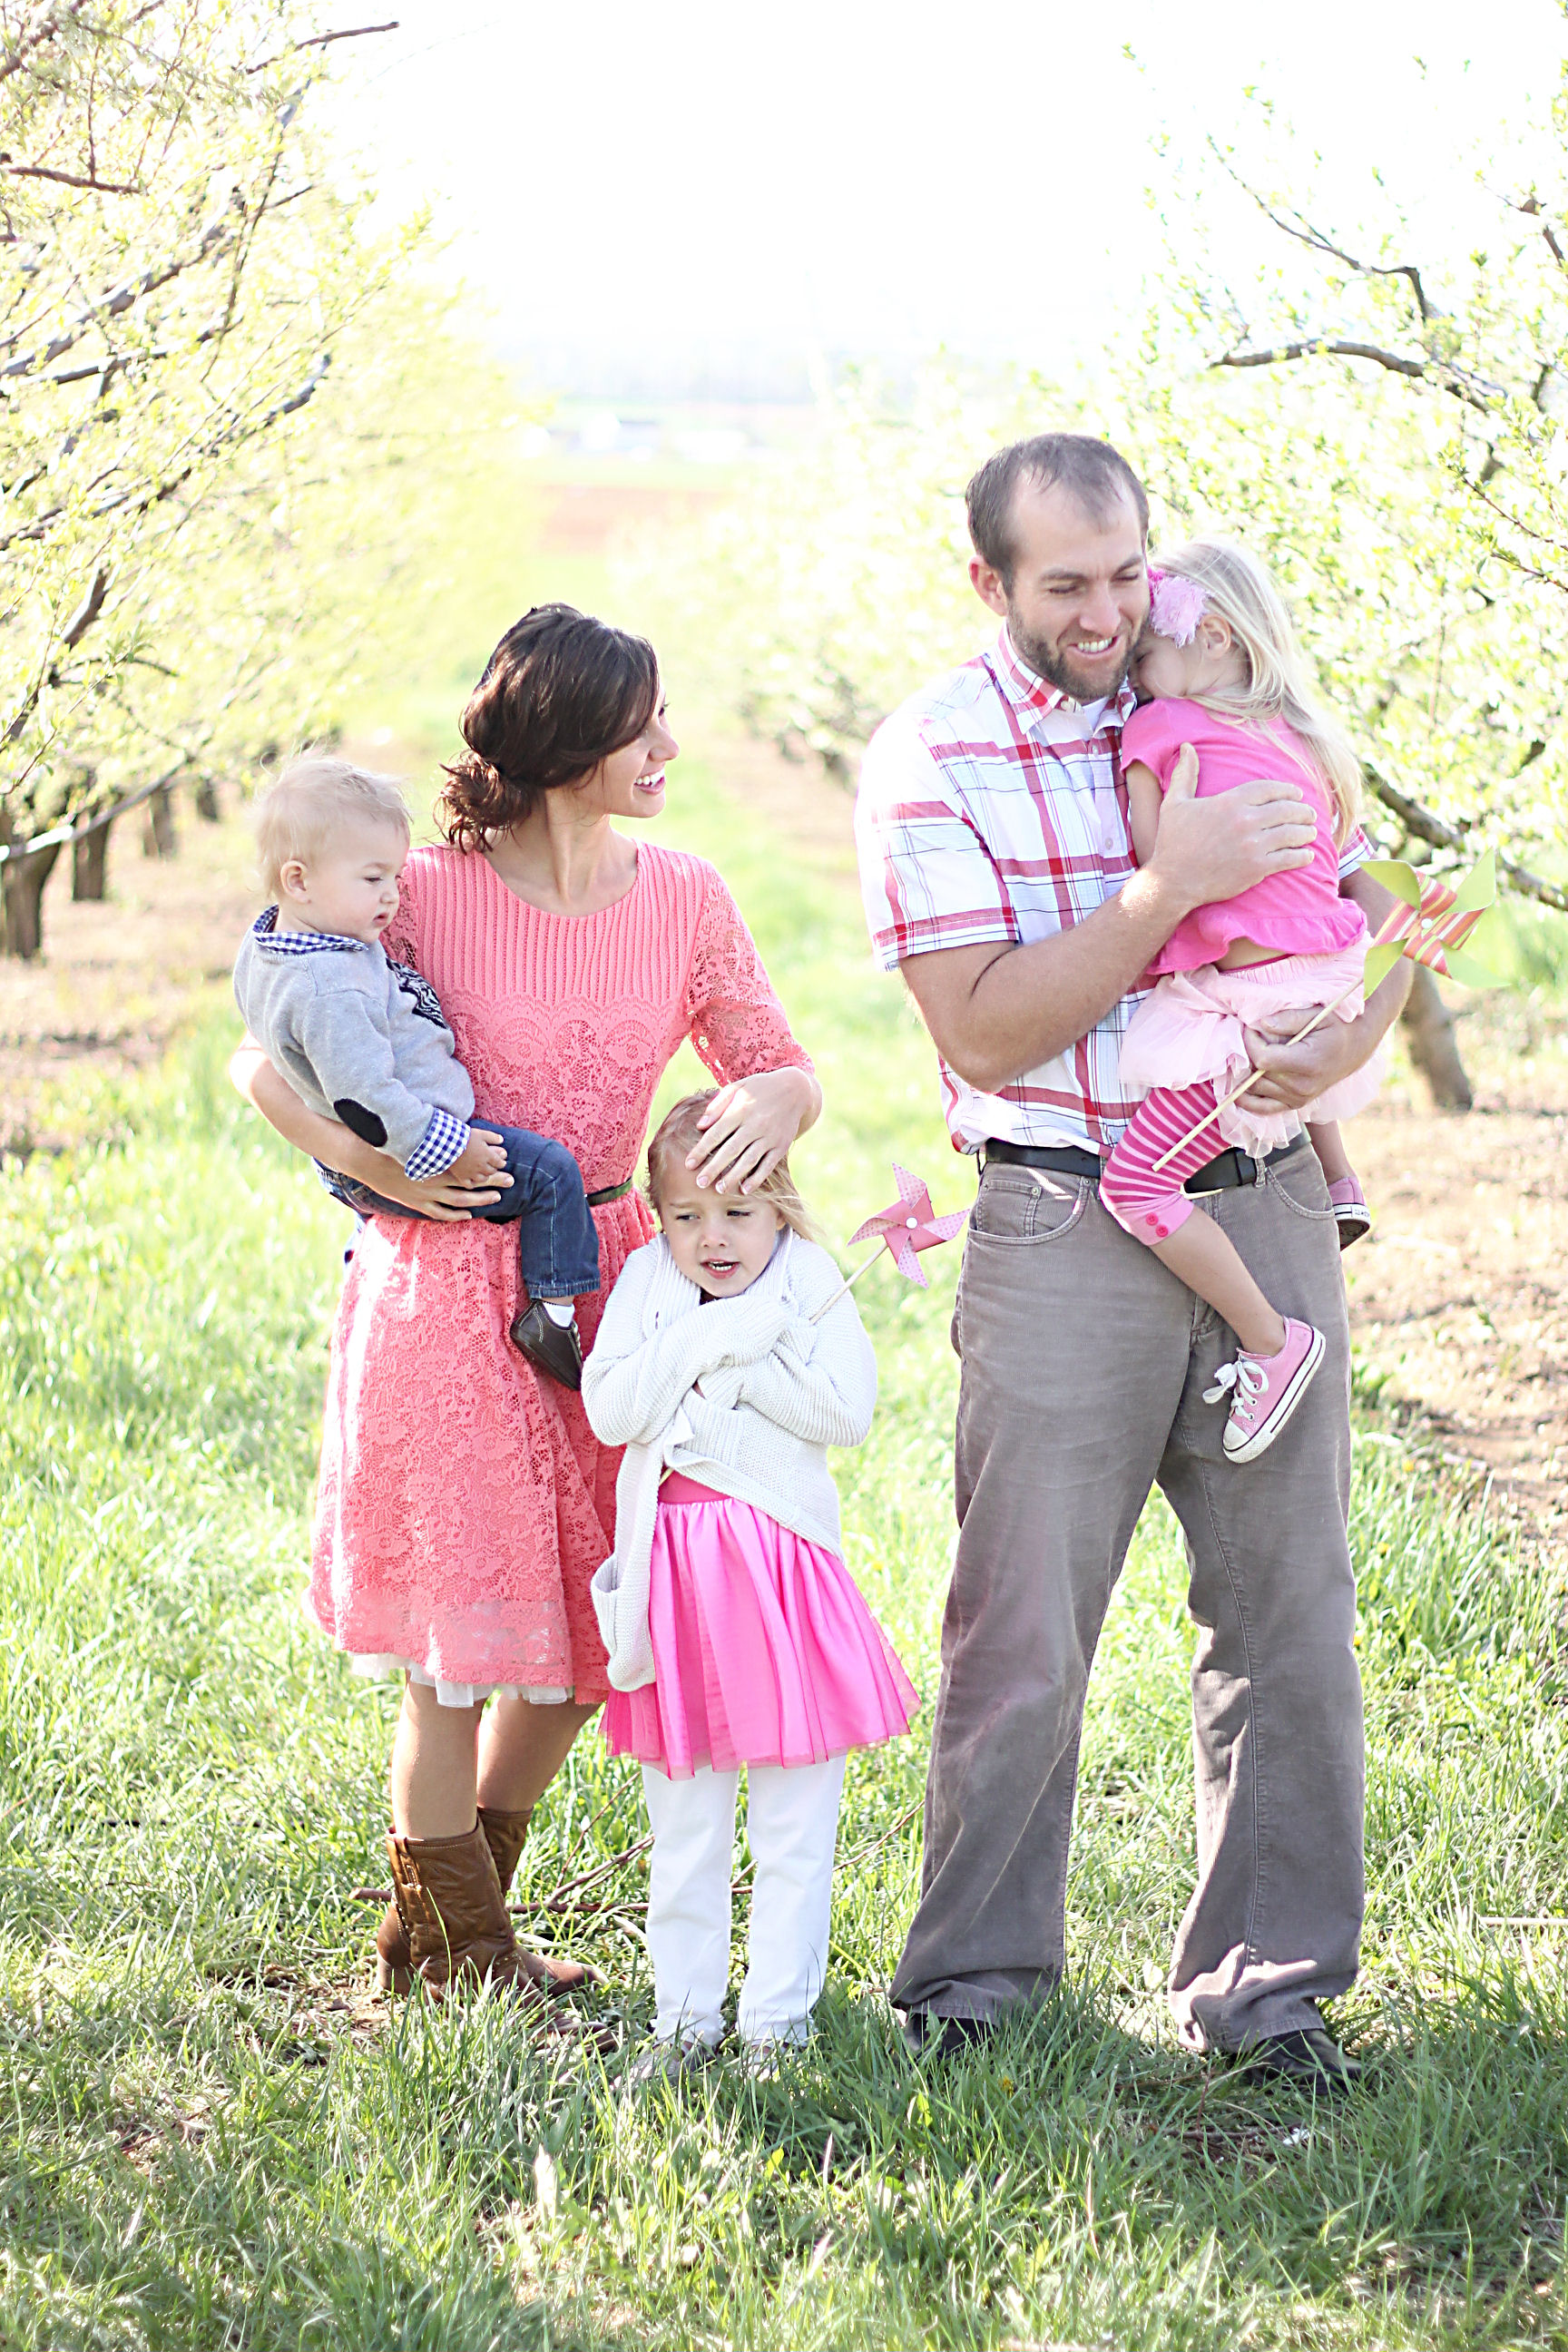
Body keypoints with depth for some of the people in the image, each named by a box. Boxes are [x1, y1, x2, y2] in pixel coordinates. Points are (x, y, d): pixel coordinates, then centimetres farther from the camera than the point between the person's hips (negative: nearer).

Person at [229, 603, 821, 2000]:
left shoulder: (683, 901, 2)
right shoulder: (429, 896, -9)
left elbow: (784, 1067, 8)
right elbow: (265, 1060, -1)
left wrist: (770, 1103, -16)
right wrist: (368, 1162, -16)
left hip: (605, 1282, 5)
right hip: (448, 1292, -5)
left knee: (585, 1634, 9)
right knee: (461, 1643, 0)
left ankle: (457, 1916, 30)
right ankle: (450, 1946, 20)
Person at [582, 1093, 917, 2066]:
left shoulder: (812, 1290, 2)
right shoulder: (646, 1288, 6)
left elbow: (846, 1410, -11)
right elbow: (609, 1410, -6)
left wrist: (738, 1358, -13)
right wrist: (706, 1337, -13)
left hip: (785, 1566, -2)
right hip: (672, 1573, 2)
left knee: (795, 1824, 1)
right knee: (684, 1821, 9)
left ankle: (779, 2014, 9)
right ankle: (686, 2014, 18)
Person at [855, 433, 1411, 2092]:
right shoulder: (930, 760, -5)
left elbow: (1371, 915, 14)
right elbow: (984, 1031, -13)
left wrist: (1347, 1035, -9)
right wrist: (1172, 884, -21)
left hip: (1267, 1203, 4)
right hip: (1066, 1225, -4)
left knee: (1288, 1611, 5)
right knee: (1022, 1629, 0)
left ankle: (1263, 1985, 16)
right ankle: (973, 1978, 16)